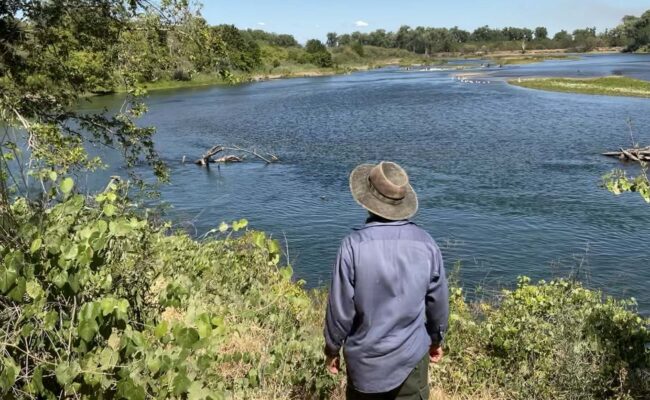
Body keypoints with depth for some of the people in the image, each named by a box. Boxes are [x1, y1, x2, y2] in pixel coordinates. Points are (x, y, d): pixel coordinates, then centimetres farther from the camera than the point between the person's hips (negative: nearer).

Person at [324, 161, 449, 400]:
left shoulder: (354, 245, -20)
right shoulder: (425, 243, -11)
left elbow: (340, 307, -14)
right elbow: (438, 301, 0)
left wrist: (332, 348, 3)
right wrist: (437, 339, 18)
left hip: (366, 358, -1)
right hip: (412, 355, 2)